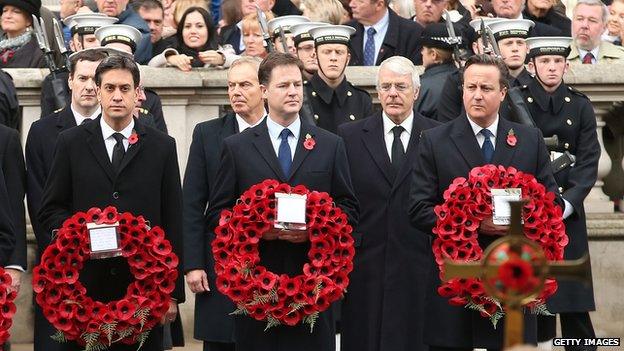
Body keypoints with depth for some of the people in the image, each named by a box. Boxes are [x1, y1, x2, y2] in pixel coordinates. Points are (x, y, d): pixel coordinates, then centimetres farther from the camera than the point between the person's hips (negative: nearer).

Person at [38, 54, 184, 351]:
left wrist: (173, 292, 2)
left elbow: (173, 222, 6)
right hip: (86, 281, 0)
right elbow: (50, 211, 8)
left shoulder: (162, 146, 8)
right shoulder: (71, 143, 7)